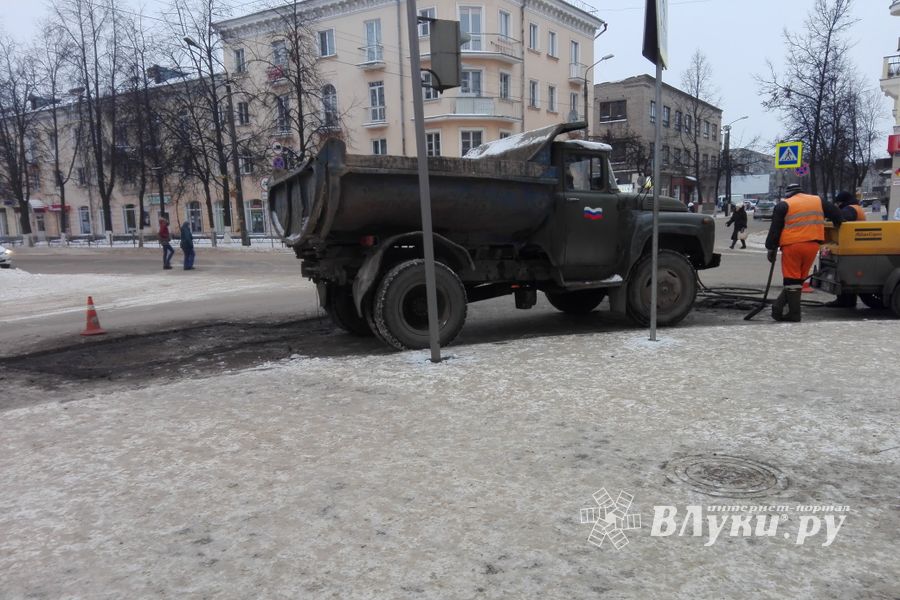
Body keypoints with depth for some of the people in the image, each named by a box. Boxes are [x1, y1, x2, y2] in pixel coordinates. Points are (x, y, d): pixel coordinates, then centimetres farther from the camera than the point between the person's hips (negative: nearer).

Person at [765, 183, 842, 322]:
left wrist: (771, 248, 5)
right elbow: (836, 215, 17)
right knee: (799, 279, 12)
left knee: (792, 280, 1)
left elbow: (774, 230, -1)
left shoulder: (783, 205, 2)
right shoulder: (818, 201, 15)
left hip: (792, 246, -4)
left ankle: (794, 314, 1)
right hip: (812, 245, 4)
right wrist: (836, 225, 35)